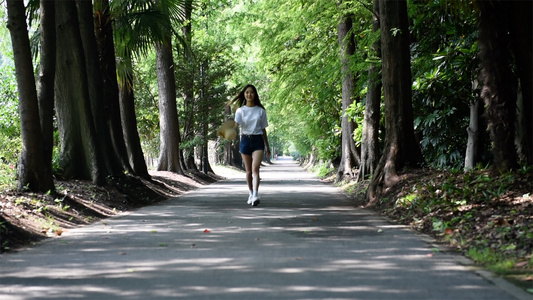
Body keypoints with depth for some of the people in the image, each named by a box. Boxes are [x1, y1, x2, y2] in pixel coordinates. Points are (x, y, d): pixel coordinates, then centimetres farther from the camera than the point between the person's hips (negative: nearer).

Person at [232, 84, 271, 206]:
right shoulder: (240, 110, 4)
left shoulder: (261, 110, 6)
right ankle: (251, 194, 21)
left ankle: (255, 195, -27)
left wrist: (267, 146, 14)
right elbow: (236, 125, -10)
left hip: (258, 140, -1)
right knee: (248, 170, 8)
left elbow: (263, 129, 12)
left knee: (255, 168, -17)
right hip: (245, 140, 1)